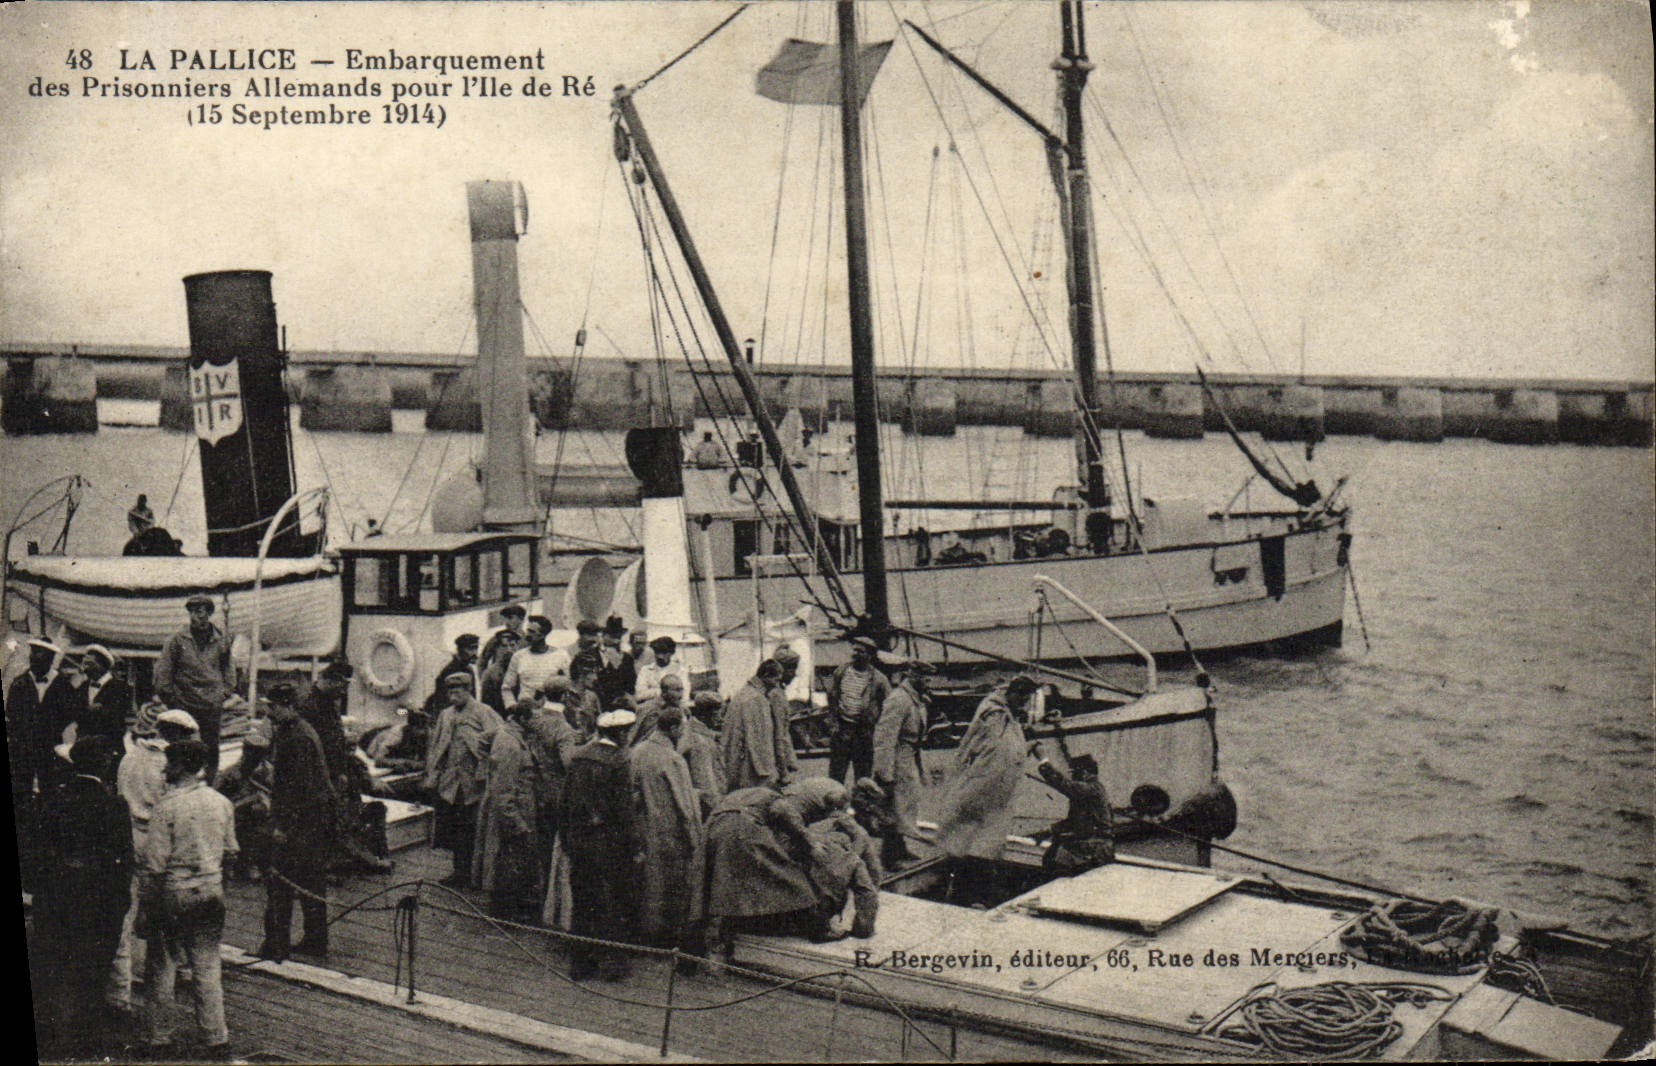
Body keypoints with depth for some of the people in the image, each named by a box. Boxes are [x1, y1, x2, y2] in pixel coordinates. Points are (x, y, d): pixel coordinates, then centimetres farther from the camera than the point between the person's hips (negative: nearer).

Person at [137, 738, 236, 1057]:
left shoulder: (167, 806, -13)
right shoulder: (222, 803, 2)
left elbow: (155, 863, -12)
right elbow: (230, 850, 10)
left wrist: (144, 907, -6)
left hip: (173, 891, -4)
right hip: (211, 891, 4)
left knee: (161, 965, 9)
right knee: (207, 965, 9)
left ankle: (160, 1036, 15)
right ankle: (216, 1037, 6)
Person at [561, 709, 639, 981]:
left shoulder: (578, 756, 5)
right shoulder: (618, 760, -14)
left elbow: (567, 799, 9)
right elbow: (624, 809, -15)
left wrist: (567, 835, 17)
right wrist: (631, 846, -9)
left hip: (578, 838, 6)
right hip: (608, 841, -6)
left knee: (582, 900, 14)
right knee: (614, 904, 5)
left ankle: (580, 962, 20)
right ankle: (611, 963, 8)